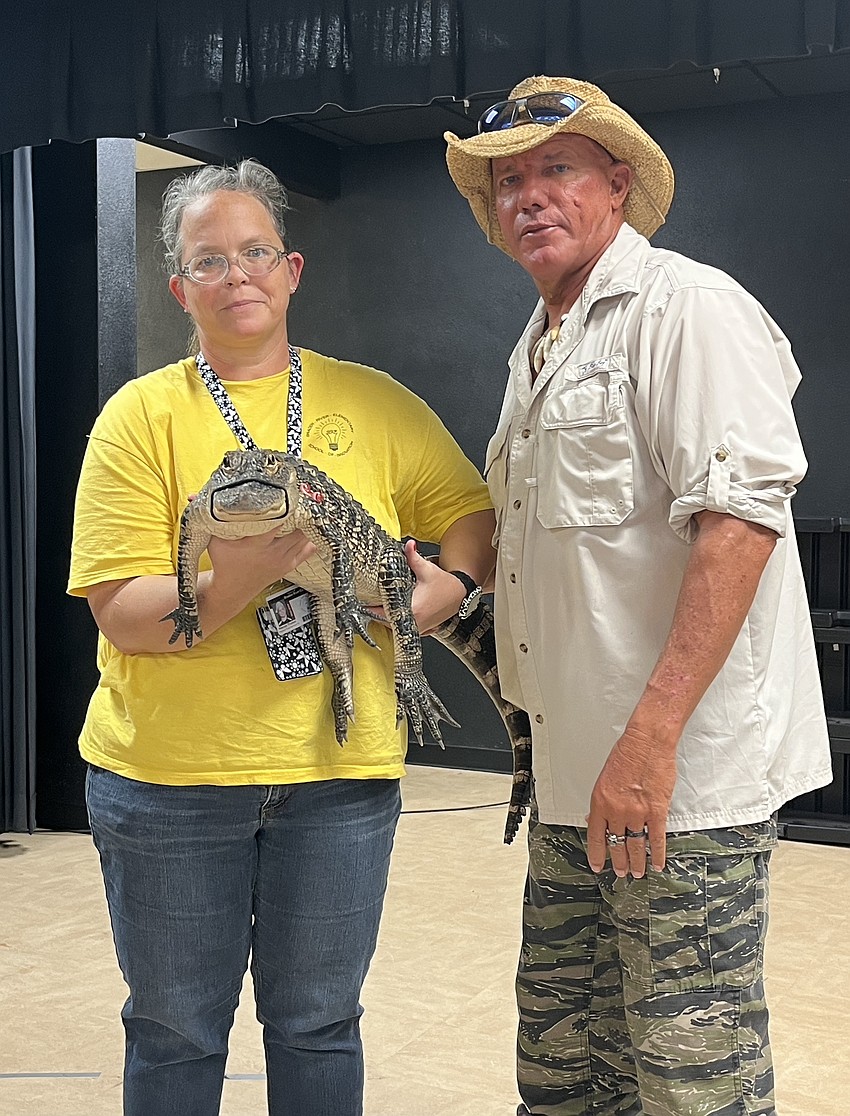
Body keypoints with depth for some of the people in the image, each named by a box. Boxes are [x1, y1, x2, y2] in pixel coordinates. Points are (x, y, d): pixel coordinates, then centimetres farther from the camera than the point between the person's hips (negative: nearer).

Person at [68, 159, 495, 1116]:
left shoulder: (374, 402, 5)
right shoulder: (142, 415, -2)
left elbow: (475, 516, 10)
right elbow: (119, 614, -9)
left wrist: (443, 590, -10)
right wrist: (231, 583, -26)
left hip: (339, 768, 2)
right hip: (167, 772, -1)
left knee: (317, 1025, 15)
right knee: (175, 1029, 14)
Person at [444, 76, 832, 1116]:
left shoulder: (686, 308, -10)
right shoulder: (538, 349, 20)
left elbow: (740, 517, -22)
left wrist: (650, 740, -26)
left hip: (679, 776, -9)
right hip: (573, 775, 9)